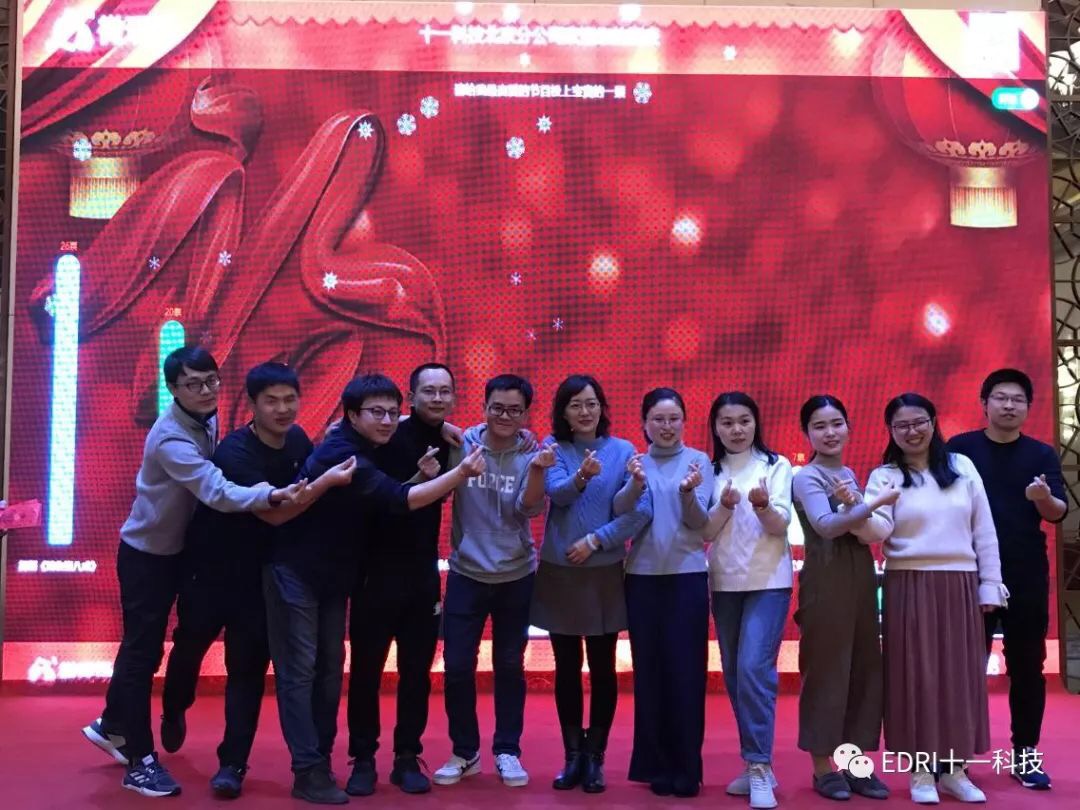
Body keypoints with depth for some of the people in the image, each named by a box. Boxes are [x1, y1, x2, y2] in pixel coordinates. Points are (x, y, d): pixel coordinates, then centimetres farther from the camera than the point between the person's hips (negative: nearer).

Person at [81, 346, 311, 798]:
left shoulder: (208, 420, -4)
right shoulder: (170, 438, -30)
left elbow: (213, 482, 5)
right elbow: (217, 493, -42)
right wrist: (272, 495, -57)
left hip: (178, 550, 8)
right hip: (146, 553, -8)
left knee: (144, 646, 20)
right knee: (143, 650, -1)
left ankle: (112, 726, 38)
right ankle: (140, 761, 10)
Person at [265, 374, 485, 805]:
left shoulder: (366, 447, 4)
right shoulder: (341, 454, -25)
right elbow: (400, 499, -30)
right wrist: (461, 473, -36)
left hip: (332, 576, 9)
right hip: (294, 573, -9)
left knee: (329, 670, 11)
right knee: (299, 671, -3)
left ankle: (323, 760, 19)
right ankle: (309, 772, 1)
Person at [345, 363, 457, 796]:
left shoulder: (448, 444, 5)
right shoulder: (388, 439, -10)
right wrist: (419, 479, -26)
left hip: (423, 575, 4)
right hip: (378, 572, -4)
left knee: (417, 673, 8)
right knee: (366, 670, 4)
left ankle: (407, 759, 20)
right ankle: (363, 760, 17)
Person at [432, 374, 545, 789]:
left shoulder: (530, 454, -4)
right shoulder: (461, 444, -6)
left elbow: (529, 510, -15)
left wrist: (538, 470, -33)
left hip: (515, 575, 0)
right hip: (466, 573, 0)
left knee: (509, 665, 10)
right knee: (457, 665, 3)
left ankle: (507, 751, 24)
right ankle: (464, 751, 21)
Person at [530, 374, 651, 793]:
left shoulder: (623, 450, -1)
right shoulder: (553, 447, 1)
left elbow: (639, 511, -8)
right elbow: (557, 494, -16)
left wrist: (596, 540, -15)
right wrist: (581, 477, -36)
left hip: (605, 572, -1)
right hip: (559, 571, 1)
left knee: (603, 667, 5)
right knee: (567, 667, 8)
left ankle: (595, 756, 16)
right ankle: (572, 755, 19)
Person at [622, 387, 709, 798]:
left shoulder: (698, 461, 0)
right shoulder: (635, 461, 5)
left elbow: (699, 523, -7)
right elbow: (619, 512, -10)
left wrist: (688, 492, -27)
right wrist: (637, 484, -29)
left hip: (687, 576, -2)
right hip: (642, 576, 2)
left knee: (685, 670, 0)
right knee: (649, 669, 6)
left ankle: (686, 768, 9)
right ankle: (656, 765, 15)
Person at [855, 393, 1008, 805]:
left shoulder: (962, 466, 7)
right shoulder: (884, 476, 1)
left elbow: (984, 531, 8)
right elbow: (878, 530, -15)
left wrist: (990, 584, 5)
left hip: (960, 585, 3)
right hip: (909, 586, -2)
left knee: (960, 673, 5)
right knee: (915, 673, 0)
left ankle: (955, 768, 16)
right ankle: (921, 770, 9)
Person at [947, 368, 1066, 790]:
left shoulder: (1042, 454, 4)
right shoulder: (960, 448, 0)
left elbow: (1059, 513, -6)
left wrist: (1044, 498, -27)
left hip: (1027, 575, 2)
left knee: (1027, 666, 6)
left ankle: (1025, 754, 16)